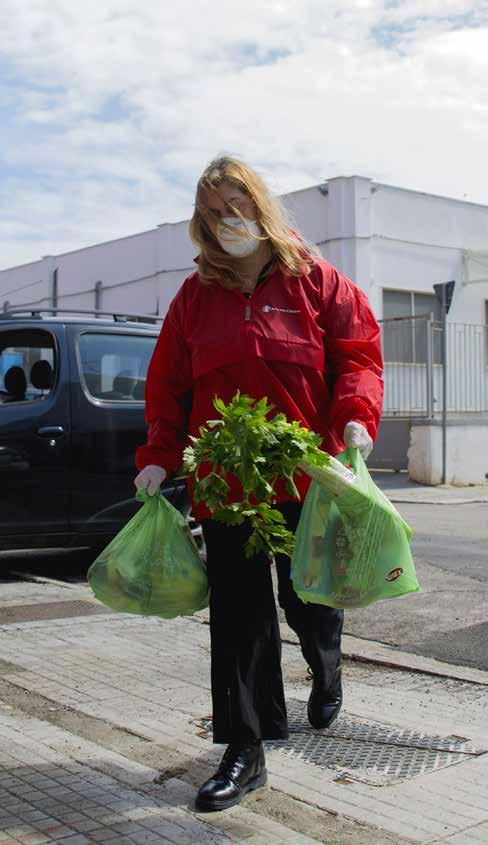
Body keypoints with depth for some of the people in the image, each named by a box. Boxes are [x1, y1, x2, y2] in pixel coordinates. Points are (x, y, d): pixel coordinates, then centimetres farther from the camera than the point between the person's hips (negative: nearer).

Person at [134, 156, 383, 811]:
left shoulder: (316, 280, 3)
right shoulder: (195, 296, 10)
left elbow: (357, 352, -2)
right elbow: (169, 384, 11)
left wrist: (356, 417, -20)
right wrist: (159, 455, 1)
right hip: (224, 480, 2)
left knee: (308, 601, 7)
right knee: (237, 614, 2)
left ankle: (327, 672, 43)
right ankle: (245, 752, 13)